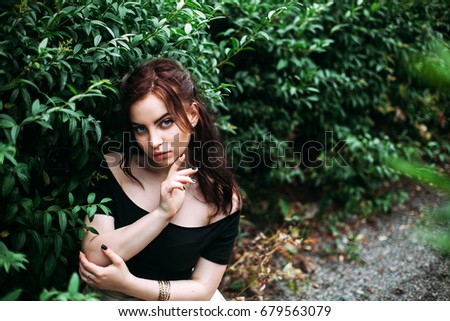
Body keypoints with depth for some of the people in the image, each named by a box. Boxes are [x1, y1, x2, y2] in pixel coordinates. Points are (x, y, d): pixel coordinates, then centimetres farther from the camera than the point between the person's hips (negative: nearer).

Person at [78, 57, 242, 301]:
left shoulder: (222, 198, -11)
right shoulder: (114, 167, -8)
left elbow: (203, 288, -8)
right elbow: (93, 257, -13)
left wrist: (127, 283, -20)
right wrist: (162, 213, -25)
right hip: (111, 299, -1)